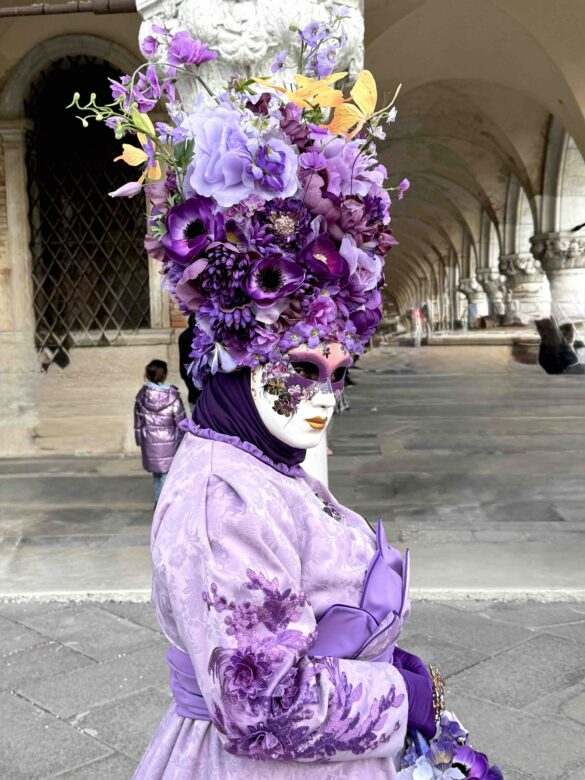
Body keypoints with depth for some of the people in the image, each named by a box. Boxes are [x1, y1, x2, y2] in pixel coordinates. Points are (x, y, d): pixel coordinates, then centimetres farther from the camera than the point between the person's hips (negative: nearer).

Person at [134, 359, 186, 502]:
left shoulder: (142, 395, -6)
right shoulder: (172, 396, -17)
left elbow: (138, 422, 3)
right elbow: (181, 422, -10)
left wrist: (140, 440, 15)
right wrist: (182, 439, 4)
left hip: (150, 443, 4)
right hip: (169, 443, -4)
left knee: (156, 473, 20)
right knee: (168, 474, 7)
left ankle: (158, 500, 33)